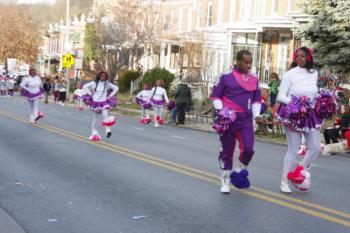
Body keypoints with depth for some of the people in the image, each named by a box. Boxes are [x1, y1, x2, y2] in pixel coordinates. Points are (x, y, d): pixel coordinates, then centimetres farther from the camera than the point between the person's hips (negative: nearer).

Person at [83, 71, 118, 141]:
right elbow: (85, 87, 7)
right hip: (95, 103, 1)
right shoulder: (94, 83, 0)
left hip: (104, 103, -1)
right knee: (94, 119, 8)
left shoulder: (107, 84, 1)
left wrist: (110, 96, 2)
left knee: (106, 117, -23)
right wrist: (90, 94, 0)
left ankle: (108, 131, -30)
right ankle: (94, 133, 18)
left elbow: (116, 88, 7)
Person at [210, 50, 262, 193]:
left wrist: (257, 115, 4)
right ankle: (225, 180, 17)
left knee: (249, 149, -9)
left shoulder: (254, 80, 9)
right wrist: (220, 110, -11)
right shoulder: (226, 77, -3)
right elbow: (216, 96, 2)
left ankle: (239, 173, 17)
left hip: (246, 119, 3)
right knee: (227, 150, 4)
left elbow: (257, 99, 17)